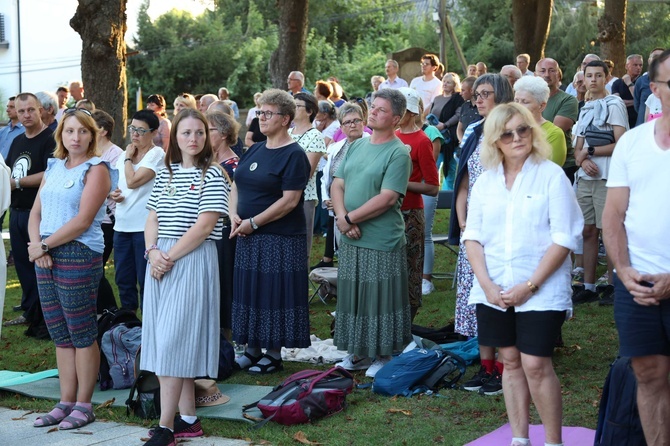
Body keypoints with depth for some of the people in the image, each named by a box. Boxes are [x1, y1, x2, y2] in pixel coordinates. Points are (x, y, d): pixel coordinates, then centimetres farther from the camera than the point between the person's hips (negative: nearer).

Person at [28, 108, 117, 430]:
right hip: (46, 257, 7)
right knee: (60, 335, 11)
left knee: (81, 334, 0)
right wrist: (36, 245, -6)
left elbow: (83, 220, -14)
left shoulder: (96, 169, -5)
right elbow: (36, 212, 13)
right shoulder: (53, 167, 15)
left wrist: (43, 245, -11)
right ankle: (65, 402, 19)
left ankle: (83, 405, 9)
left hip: (79, 255, -7)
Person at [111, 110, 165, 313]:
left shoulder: (156, 154, -9)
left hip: (144, 227, -7)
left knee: (145, 280, 0)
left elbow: (132, 181, -18)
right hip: (122, 225, 7)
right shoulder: (124, 155, 13)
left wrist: (128, 158, -4)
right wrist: (113, 194, -1)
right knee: (123, 279, 14)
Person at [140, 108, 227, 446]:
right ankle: (188, 418, 16)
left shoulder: (212, 175, -5)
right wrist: (153, 252, -8)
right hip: (160, 262, 6)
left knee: (173, 340, -9)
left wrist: (170, 257, -15)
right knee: (178, 341, 8)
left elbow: (204, 226, -13)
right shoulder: (165, 174, 13)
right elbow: (152, 220, 11)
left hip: (193, 262, -6)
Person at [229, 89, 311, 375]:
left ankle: (274, 354, 11)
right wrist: (234, 215, -4)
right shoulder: (255, 151, 13)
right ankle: (253, 349, 22)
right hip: (249, 238, 7)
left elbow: (289, 201, -18)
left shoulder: (294, 155, -10)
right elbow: (236, 185, 16)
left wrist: (253, 223, -17)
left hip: (280, 238, -7)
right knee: (250, 292, 11)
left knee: (274, 294, 0)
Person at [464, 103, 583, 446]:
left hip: (541, 292, -4)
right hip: (494, 291, 4)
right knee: (510, 361, 10)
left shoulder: (551, 176, -6)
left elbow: (563, 238, -11)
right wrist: (486, 283, -6)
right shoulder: (485, 181, 8)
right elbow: (472, 236, 7)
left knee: (535, 364, -7)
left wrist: (529, 286, -15)